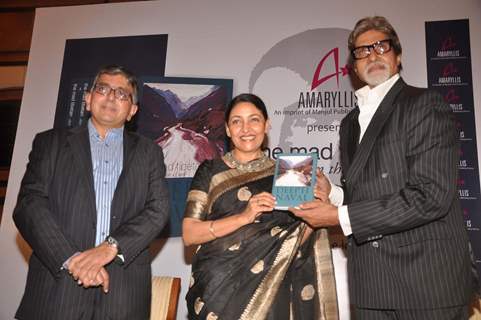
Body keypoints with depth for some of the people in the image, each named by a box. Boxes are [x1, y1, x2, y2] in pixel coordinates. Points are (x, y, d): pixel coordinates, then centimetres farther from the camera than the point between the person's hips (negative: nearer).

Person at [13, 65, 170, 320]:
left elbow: (158, 209, 0)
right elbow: (29, 204, -1)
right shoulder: (51, 142, 10)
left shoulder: (148, 152, 12)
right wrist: (70, 258, -14)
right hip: (57, 283, 0)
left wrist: (110, 247, -15)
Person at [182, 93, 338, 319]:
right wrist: (243, 217, -21)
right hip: (218, 288, -1)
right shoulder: (210, 171, -1)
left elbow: (298, 239, 6)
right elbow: (189, 234, -9)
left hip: (271, 291, 2)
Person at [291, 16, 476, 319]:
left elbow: (430, 196, -19)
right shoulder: (350, 123, 14)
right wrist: (331, 193, -3)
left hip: (427, 279, -6)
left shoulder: (425, 105, -8)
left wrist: (340, 216, -17)